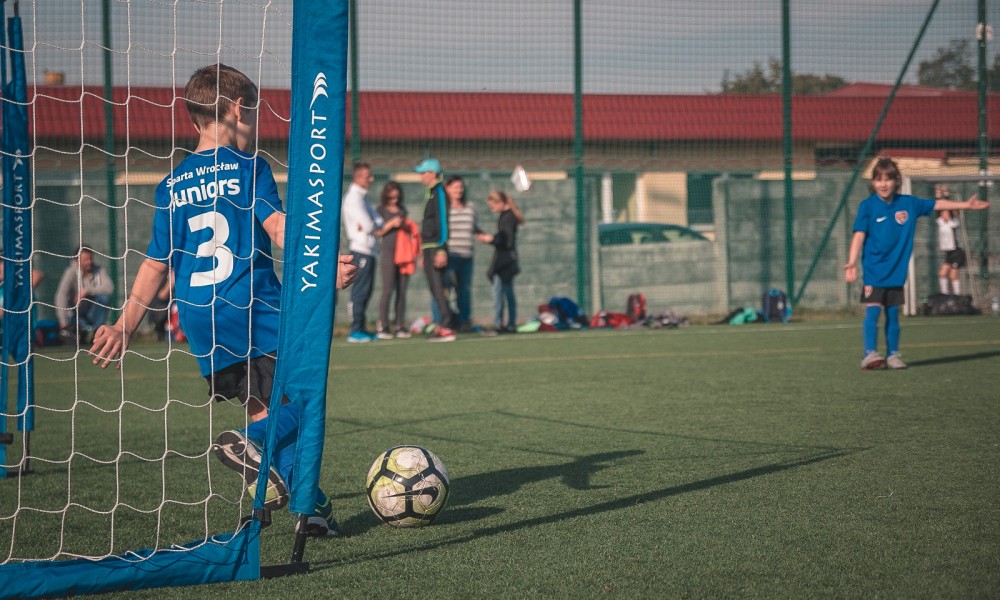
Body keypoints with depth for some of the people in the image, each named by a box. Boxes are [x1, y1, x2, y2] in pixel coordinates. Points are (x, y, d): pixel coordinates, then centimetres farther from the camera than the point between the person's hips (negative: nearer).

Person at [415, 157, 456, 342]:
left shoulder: (439, 191, -9)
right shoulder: (430, 193, 20)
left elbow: (442, 220, -17)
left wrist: (441, 250, -23)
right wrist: (424, 253, 23)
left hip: (436, 247, -10)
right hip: (429, 248, 10)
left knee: (438, 288, -12)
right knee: (435, 288, 9)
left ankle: (446, 328, -14)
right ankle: (440, 325, 12)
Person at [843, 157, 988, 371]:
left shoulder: (908, 203, 3)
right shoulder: (867, 205, -8)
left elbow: (936, 204, 14)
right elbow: (859, 235, -13)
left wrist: (965, 205, 17)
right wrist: (852, 262, -22)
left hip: (896, 270, 4)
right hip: (874, 270, -4)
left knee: (893, 313, 10)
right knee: (873, 311, -13)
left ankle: (893, 355, 17)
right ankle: (869, 354, -16)